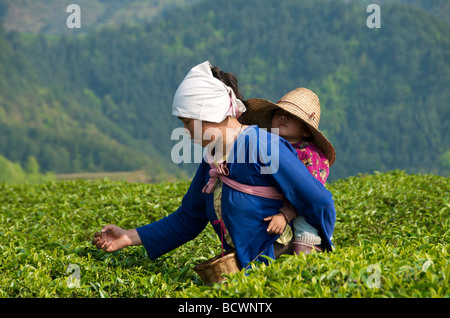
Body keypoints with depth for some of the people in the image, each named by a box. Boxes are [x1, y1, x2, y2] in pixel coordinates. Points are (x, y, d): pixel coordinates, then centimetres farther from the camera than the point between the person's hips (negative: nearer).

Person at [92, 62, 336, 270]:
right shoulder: (210, 163, 12)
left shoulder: (262, 148, -15)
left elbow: (319, 202, -13)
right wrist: (129, 238, 18)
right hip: (243, 268, 8)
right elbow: (186, 220, 22)